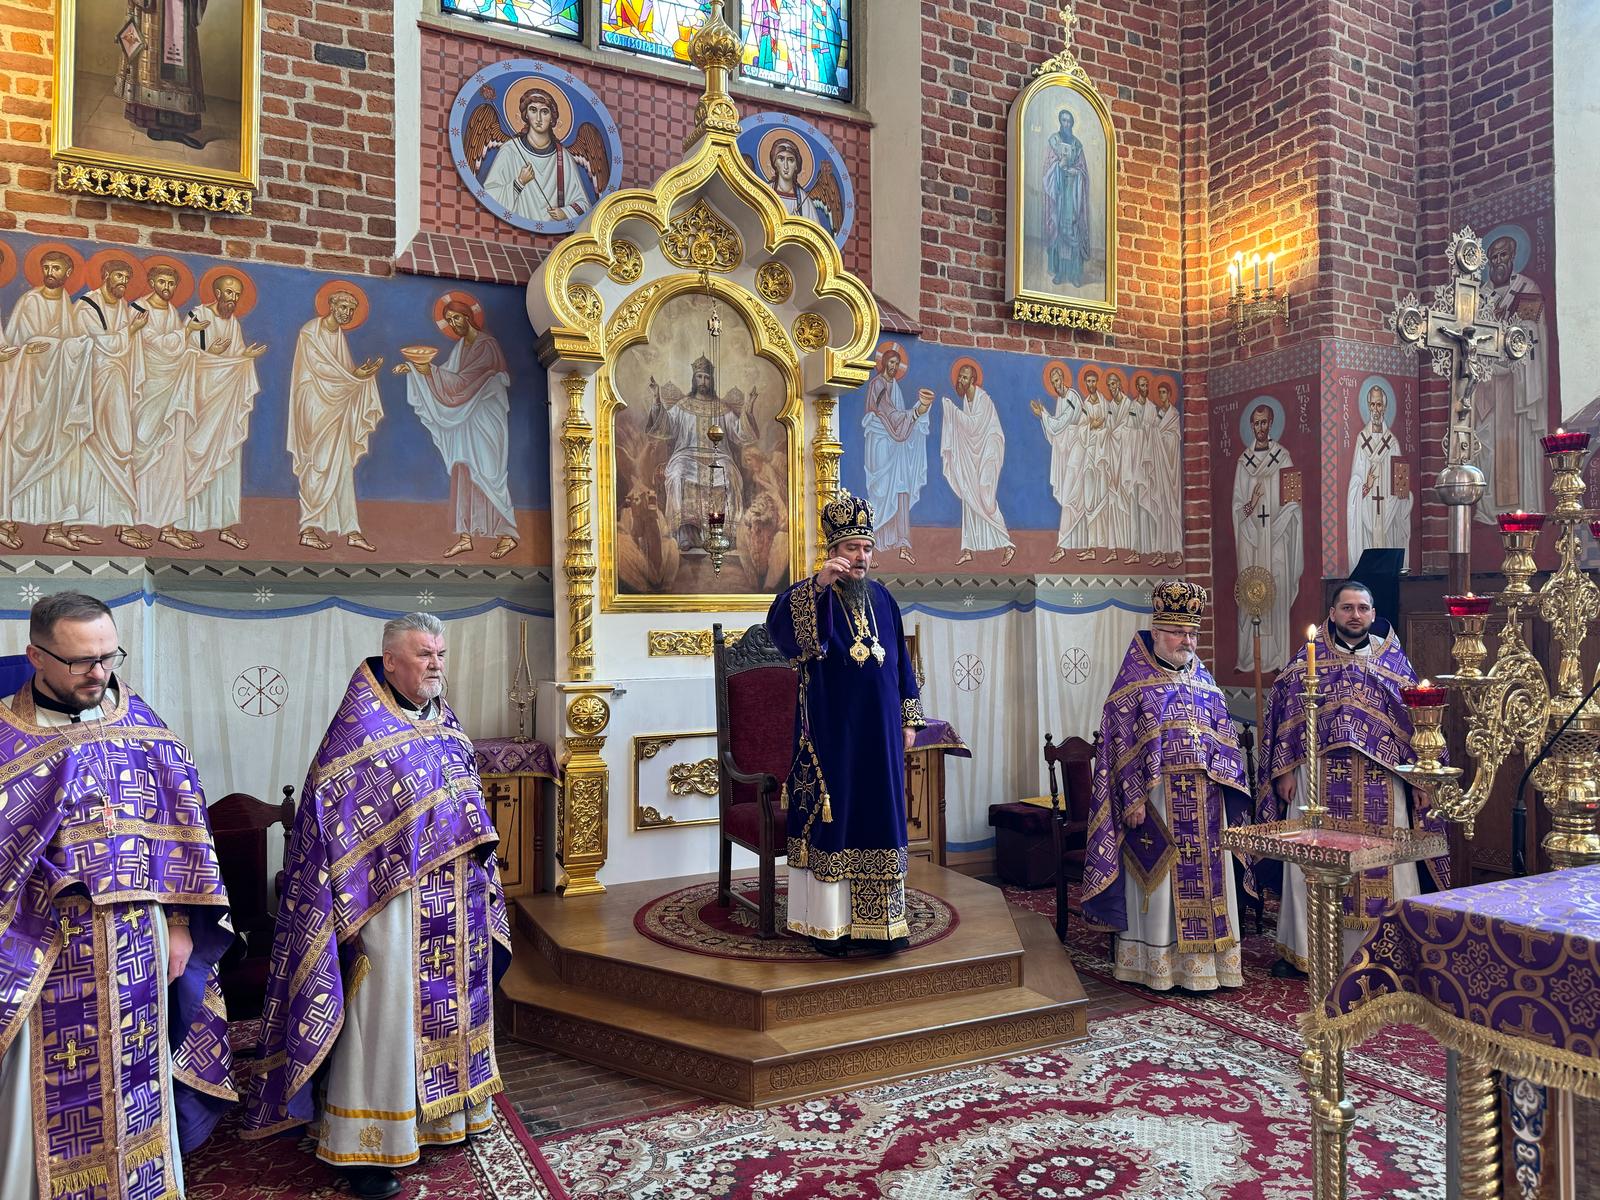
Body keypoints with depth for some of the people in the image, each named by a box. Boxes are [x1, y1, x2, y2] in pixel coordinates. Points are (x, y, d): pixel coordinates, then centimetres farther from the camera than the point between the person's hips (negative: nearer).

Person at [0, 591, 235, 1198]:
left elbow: (182, 830, 4)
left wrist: (179, 925, 2)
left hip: (139, 946, 3)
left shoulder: (142, 723, 1)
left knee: (139, 1081, 15)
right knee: (52, 1096, 7)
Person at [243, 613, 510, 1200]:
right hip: (394, 900, -7)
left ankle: (446, 1111, 34)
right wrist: (351, 907, -19)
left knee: (449, 1002, 17)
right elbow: (330, 815, -15)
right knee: (384, 1013, 0)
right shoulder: (361, 724, -12)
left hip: (455, 902, 7)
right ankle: (367, 1149, 14)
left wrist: (485, 878, 16)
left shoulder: (445, 722, 10)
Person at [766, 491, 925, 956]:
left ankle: (876, 921, 19)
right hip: (832, 731, -5)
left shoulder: (882, 598, 11)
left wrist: (908, 719, 11)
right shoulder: (813, 597, -5)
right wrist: (818, 584, -39)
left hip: (879, 731, 5)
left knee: (879, 817, 9)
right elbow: (778, 623, -27)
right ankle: (830, 922, 10)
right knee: (832, 818, 0)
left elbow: (900, 662, 15)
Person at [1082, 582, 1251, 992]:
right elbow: (1120, 742, -8)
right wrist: (1132, 797, -14)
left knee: (1204, 876, 7)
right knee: (1158, 877, 0)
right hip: (1155, 797, -5)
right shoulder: (1134, 682, -3)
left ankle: (1203, 962, 18)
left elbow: (1224, 738, 15)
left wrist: (1223, 785, 3)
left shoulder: (1203, 680, 13)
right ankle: (1158, 966, 9)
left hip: (1203, 799, 5)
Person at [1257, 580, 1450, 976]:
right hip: (1318, 778, 0)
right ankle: (1302, 949, 15)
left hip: (1380, 783, 1)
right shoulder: (1307, 660, 5)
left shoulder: (1395, 661, 7)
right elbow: (1286, 713, 4)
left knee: (1381, 864, 3)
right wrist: (1285, 770, -2)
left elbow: (1415, 719, 6)